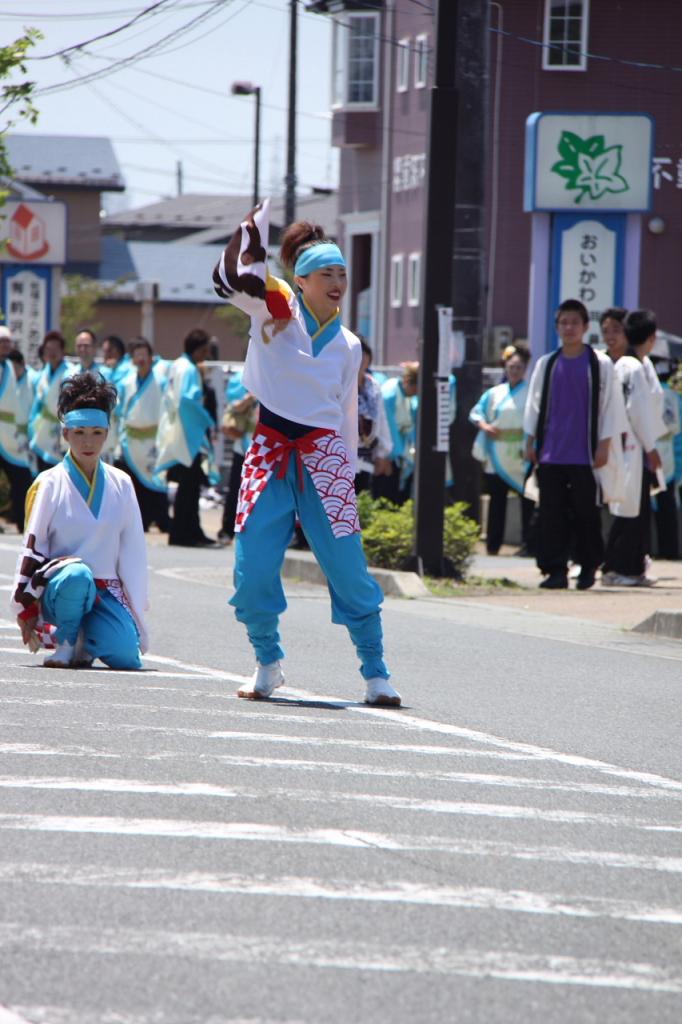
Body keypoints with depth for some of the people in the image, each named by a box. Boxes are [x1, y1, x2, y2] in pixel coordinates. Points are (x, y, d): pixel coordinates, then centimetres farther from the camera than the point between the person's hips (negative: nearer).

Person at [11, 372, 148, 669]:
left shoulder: (121, 484, 8)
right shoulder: (49, 485, -1)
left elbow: (133, 551, 10)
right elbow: (31, 549, -2)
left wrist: (134, 611, 5)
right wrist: (25, 609, -5)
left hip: (106, 593, 3)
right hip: (59, 588, -3)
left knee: (126, 654, -25)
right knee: (77, 575, -39)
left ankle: (86, 640, 10)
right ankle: (66, 641, -12)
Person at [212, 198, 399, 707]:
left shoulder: (348, 345, 11)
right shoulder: (275, 310, 3)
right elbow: (234, 282, -16)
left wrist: (348, 476, 15)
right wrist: (254, 229, -29)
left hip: (325, 455, 1)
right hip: (271, 450, -1)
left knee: (349, 567, -5)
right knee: (253, 569, -6)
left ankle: (376, 674, 5)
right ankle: (268, 664, 16)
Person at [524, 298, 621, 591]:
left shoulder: (600, 364, 1)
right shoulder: (546, 364, 9)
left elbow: (610, 406, 1)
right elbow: (534, 404, 14)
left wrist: (604, 445, -4)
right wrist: (530, 442, 9)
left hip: (584, 455, -3)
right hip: (550, 454, 3)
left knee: (585, 512, 1)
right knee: (551, 513, -1)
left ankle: (588, 568, 13)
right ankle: (555, 570, 2)